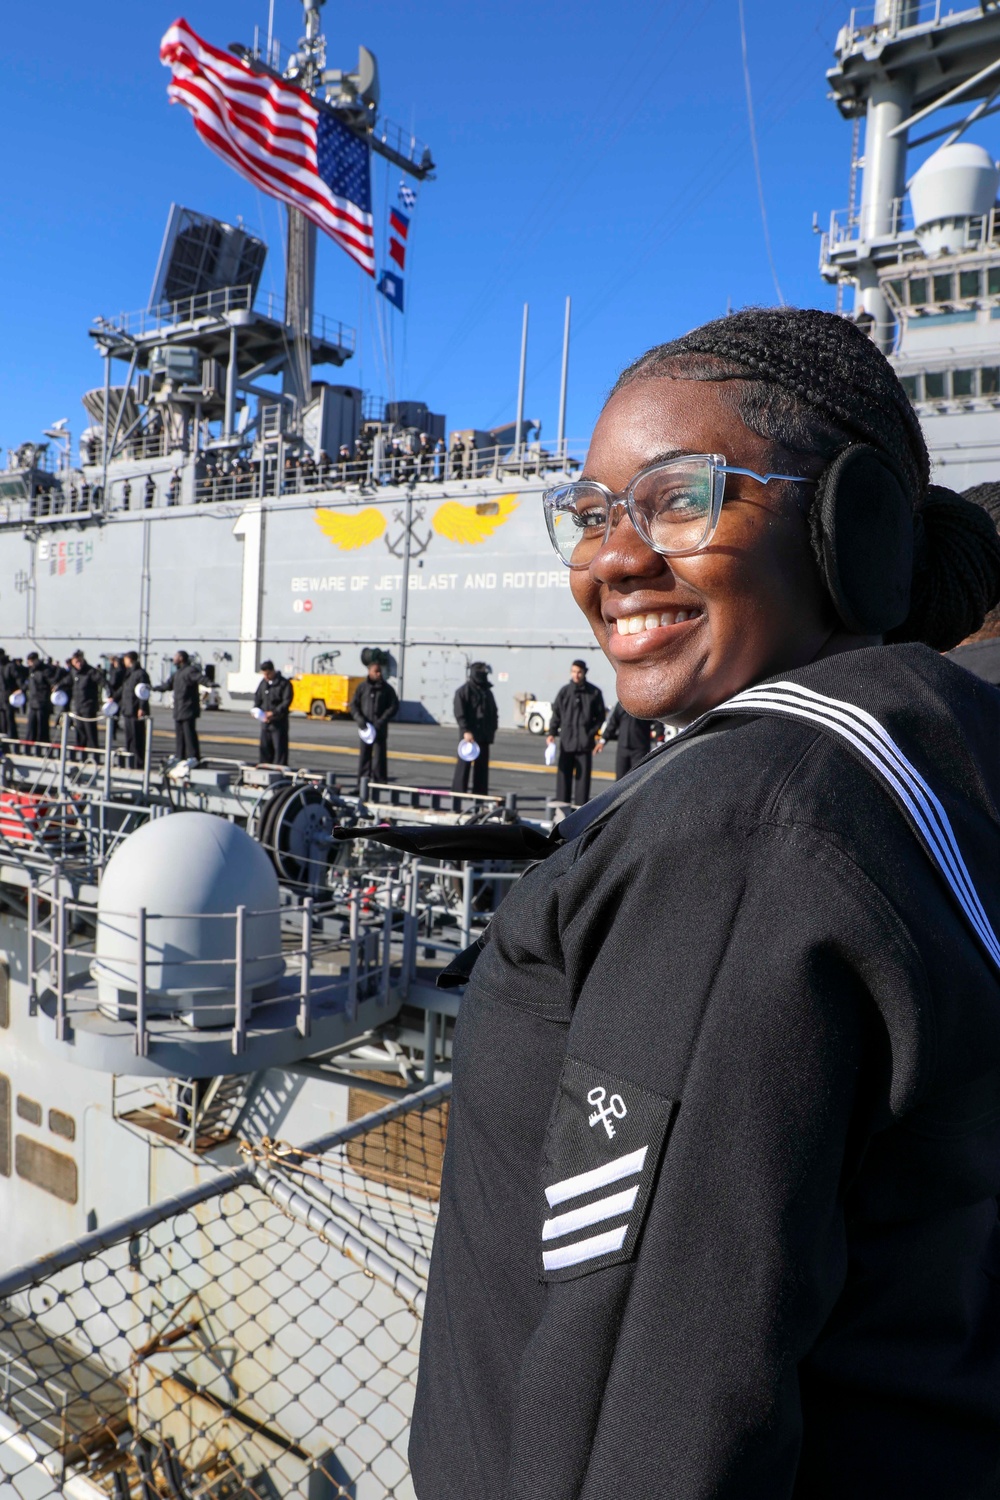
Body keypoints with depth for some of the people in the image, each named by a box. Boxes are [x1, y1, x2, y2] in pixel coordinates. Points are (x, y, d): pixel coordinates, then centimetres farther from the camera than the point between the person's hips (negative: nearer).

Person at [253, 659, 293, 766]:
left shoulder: (284, 684, -7)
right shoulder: (263, 683, 12)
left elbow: (286, 701, -14)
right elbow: (257, 697, 20)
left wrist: (274, 713, -24)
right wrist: (256, 709, 0)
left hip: (279, 721, -6)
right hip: (265, 721, 6)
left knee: (279, 748, -5)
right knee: (265, 747, 11)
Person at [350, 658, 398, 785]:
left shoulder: (387, 689, 2)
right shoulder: (362, 687, 6)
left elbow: (394, 707, -1)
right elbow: (354, 704, 7)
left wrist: (382, 720, -13)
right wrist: (359, 718, -10)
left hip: (380, 728, -2)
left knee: (379, 755, -3)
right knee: (364, 755, 7)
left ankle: (379, 781, 1)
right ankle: (363, 782, 14)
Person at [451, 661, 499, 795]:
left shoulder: (487, 692, 18)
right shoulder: (464, 691, -4)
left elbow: (494, 712, 25)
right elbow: (460, 714, -12)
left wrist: (493, 729, 15)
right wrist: (465, 731, -20)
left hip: (484, 736, 7)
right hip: (469, 735, -7)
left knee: (482, 766, 8)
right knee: (464, 764, -6)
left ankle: (480, 793, 13)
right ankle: (458, 792, -2)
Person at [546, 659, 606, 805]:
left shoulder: (594, 692, 1)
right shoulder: (564, 691, 4)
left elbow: (600, 715, 6)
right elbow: (556, 713, 6)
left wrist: (592, 732, -5)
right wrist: (552, 733, -4)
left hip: (585, 742, -1)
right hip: (566, 740, 1)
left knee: (583, 775, 1)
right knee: (563, 774, 4)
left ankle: (581, 806, 6)